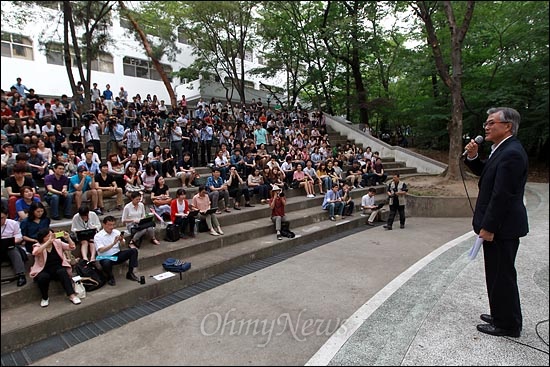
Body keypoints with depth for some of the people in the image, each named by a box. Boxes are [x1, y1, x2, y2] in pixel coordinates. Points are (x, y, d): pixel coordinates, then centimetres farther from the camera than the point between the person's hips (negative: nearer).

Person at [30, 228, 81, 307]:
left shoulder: (57, 242, 5)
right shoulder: (38, 246, -3)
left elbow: (72, 247, 3)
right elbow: (35, 253, -28)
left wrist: (68, 238, -14)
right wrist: (49, 242, -32)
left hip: (58, 268, 1)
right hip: (43, 270, -1)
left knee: (62, 272, -32)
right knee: (43, 277, -34)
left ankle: (72, 295, -33)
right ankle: (45, 298, -6)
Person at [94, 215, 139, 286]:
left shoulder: (117, 232, 8)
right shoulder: (98, 236, -6)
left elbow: (124, 245, 6)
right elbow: (101, 250, -19)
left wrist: (121, 240, -17)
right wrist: (113, 243, -29)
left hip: (118, 255, 5)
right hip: (106, 257, -4)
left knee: (134, 250, -18)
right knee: (106, 263, -40)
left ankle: (130, 273, -5)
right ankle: (110, 278, -6)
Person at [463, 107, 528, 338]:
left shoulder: (511, 153, -20)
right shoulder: (503, 149, 11)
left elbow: (502, 195, -23)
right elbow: (484, 172, 21)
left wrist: (488, 227, -20)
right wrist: (473, 157, 2)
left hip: (503, 226, -10)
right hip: (499, 225, 10)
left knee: (502, 275, 3)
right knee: (498, 273, 20)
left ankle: (507, 325, 20)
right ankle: (502, 315, 36)